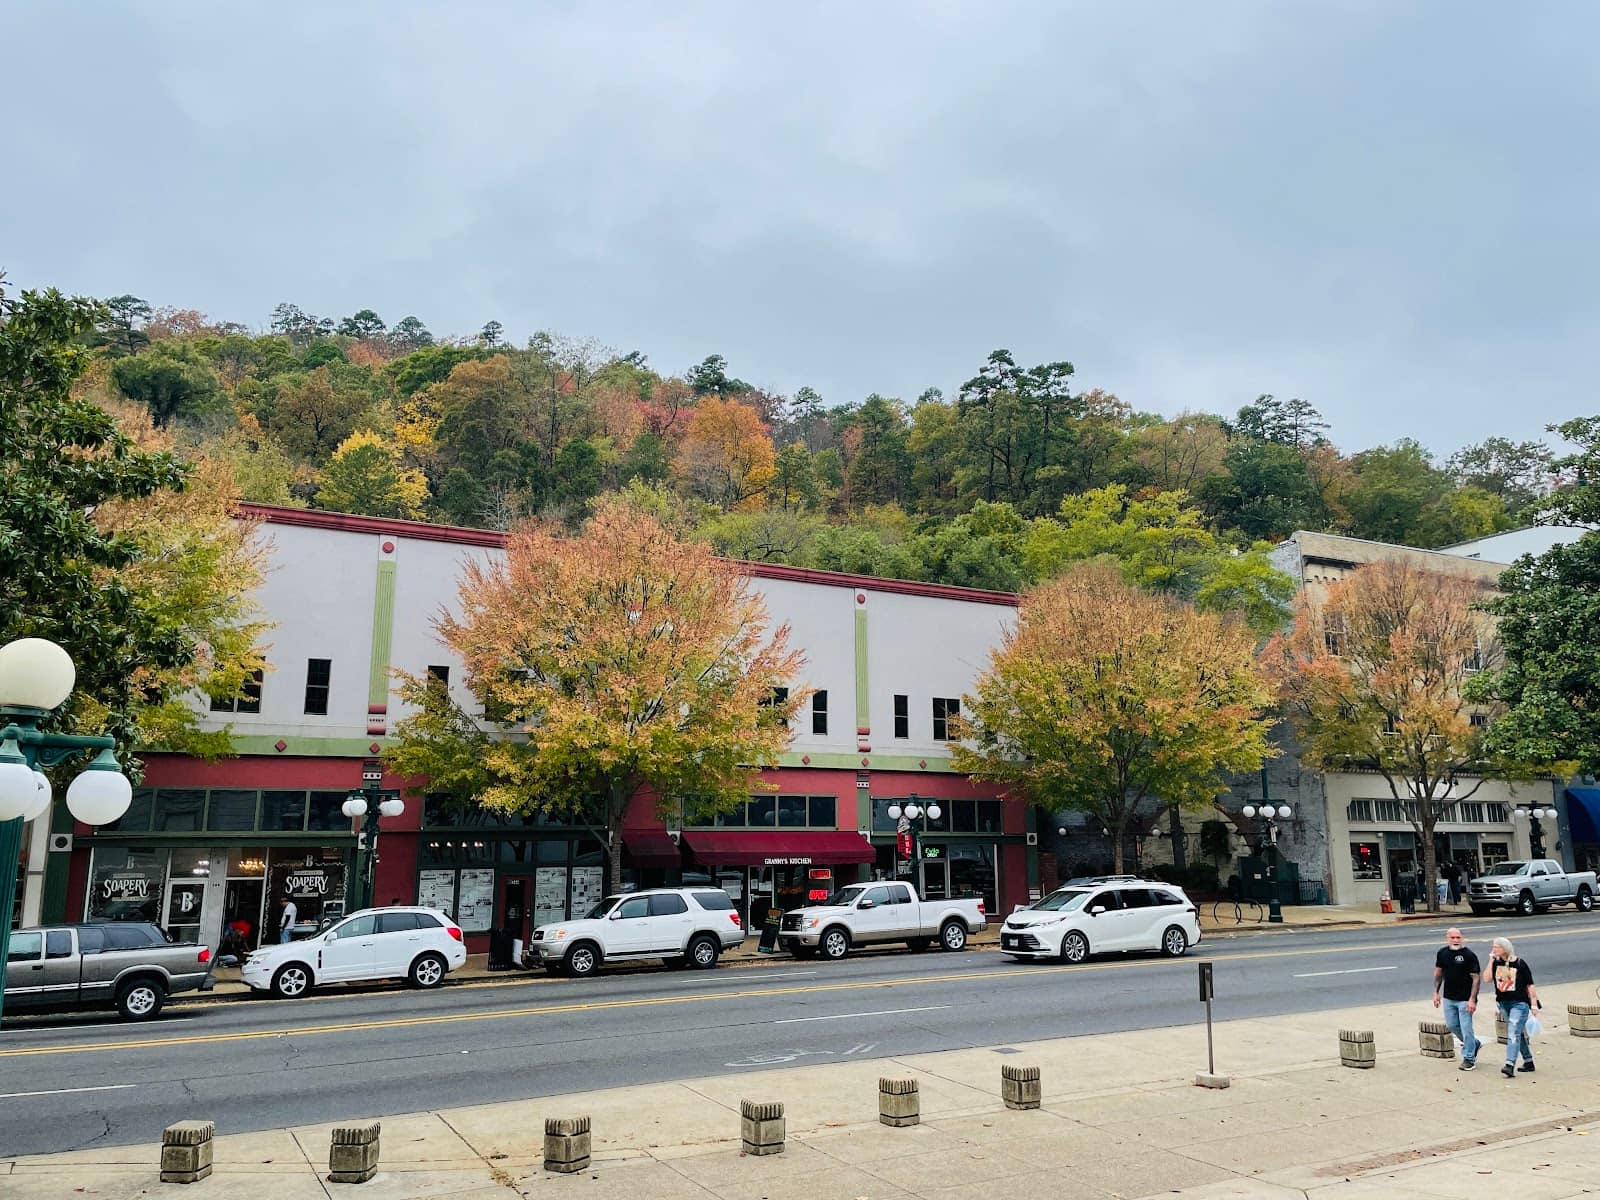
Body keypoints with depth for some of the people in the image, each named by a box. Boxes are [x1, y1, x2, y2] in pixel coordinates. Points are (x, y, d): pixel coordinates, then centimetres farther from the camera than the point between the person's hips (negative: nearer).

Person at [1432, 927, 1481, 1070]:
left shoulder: (1469, 955, -13)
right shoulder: (1442, 953, 2)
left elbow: (1476, 978, -13)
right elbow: (1438, 973, 14)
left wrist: (1472, 999, -18)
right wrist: (1436, 992, 10)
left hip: (1465, 999, -6)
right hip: (1448, 998, 6)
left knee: (1466, 1028, -2)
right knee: (1452, 1025, 14)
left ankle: (1468, 1058, 13)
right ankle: (1474, 1043, 38)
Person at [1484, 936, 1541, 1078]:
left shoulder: (1520, 964, -9)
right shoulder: (1496, 963, 2)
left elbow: (1530, 985, -3)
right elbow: (1487, 979, -10)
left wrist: (1534, 1004, -4)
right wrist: (1491, 960, -11)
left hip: (1519, 1003, -6)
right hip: (1503, 1003, 6)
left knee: (1513, 1034, -16)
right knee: (1519, 1033, 18)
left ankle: (1510, 1065, -23)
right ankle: (1528, 1062, 31)